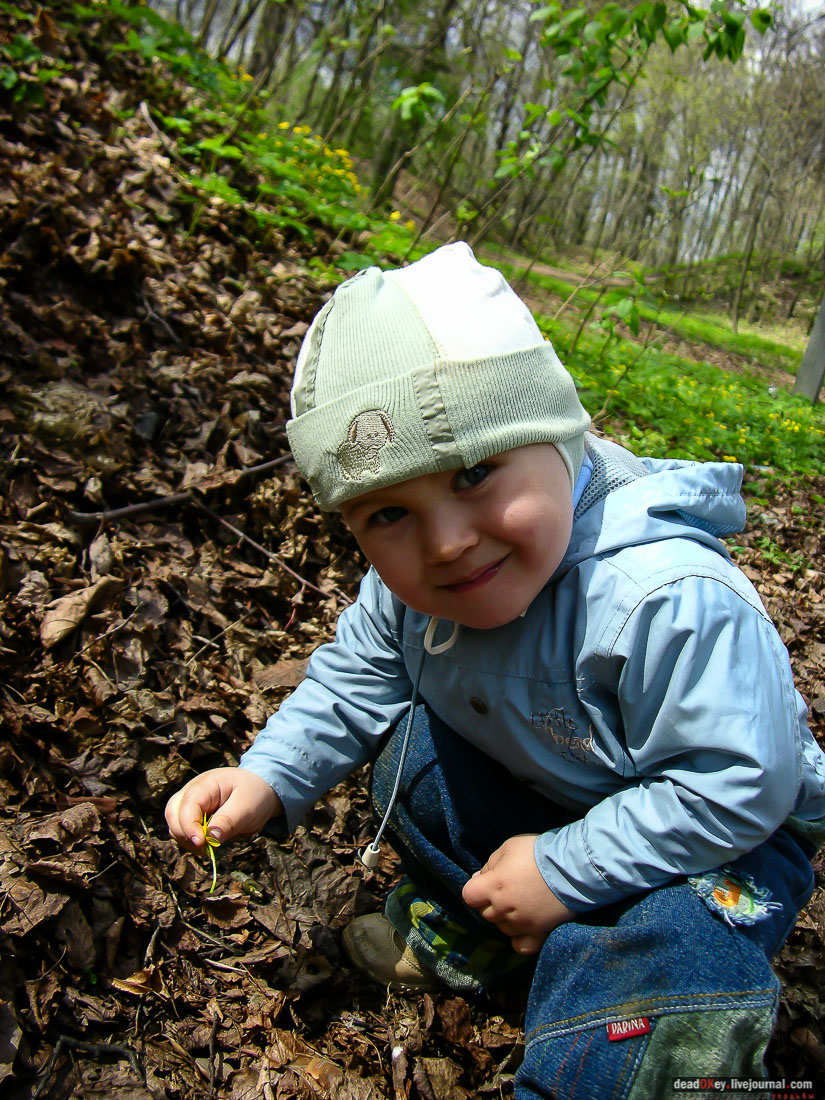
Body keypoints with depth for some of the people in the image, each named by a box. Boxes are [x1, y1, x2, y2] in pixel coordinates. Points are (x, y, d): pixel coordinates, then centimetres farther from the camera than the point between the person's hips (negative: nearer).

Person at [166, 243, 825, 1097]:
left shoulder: (671, 599, -39)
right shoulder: (408, 581, -17)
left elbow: (739, 786, -32)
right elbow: (356, 677, 0)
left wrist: (563, 872, -26)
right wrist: (268, 777, -15)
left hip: (722, 833, -5)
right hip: (537, 791, 6)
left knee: (671, 948, -32)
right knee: (410, 746, -6)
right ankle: (460, 930, 17)